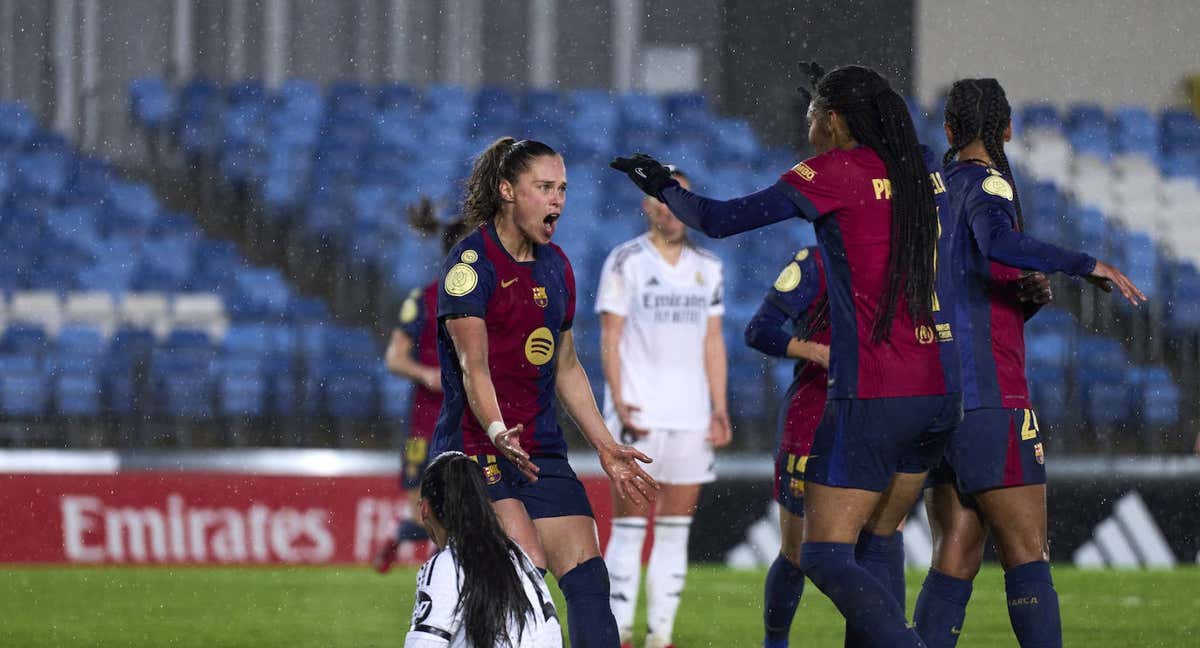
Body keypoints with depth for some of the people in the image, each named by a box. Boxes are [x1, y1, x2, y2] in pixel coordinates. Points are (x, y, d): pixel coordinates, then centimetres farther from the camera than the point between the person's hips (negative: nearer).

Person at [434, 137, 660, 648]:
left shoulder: (555, 266, 15)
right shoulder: (471, 261, -8)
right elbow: (473, 365, -17)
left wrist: (606, 447, 22)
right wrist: (499, 433, -33)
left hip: (542, 452, 7)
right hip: (477, 448, -7)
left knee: (588, 581, -4)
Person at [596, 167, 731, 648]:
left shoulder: (706, 267, 13)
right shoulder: (625, 262, -1)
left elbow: (713, 343, 14)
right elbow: (610, 338, -4)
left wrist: (719, 409, 7)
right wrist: (618, 402, -13)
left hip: (691, 418, 5)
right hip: (640, 417, -5)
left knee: (675, 532, 5)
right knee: (628, 530, -6)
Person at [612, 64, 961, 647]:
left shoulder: (837, 172, -7)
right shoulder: (927, 173, 10)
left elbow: (718, 220, -3)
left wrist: (662, 187, 14)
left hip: (872, 396, -7)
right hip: (941, 391, 7)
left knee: (826, 558, -6)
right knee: (876, 547, 17)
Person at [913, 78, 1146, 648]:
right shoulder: (986, 182, -5)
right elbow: (1000, 243, -31)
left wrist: (1033, 294, 8)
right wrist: (1089, 266, -25)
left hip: (932, 400, 8)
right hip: (990, 400, -8)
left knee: (956, 560, 4)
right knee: (1027, 556, -8)